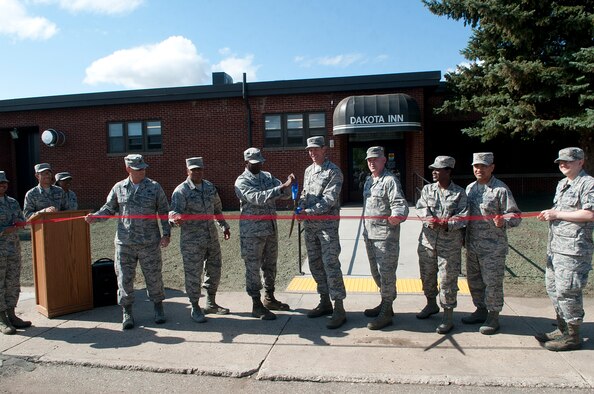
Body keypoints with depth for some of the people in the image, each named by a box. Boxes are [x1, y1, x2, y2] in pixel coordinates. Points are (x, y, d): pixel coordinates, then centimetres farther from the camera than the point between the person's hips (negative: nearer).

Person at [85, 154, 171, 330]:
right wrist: (95, 216, -9)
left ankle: (158, 308, 26)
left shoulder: (154, 187, 1)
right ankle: (127, 312, 20)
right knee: (125, 277, 5)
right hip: (125, 242, 1)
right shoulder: (119, 188, 5)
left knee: (153, 276, 7)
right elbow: (109, 208, 11)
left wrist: (166, 233, -3)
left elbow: (164, 212, 3)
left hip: (150, 242, -1)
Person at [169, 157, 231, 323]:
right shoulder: (181, 190, -11)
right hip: (192, 240, -6)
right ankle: (195, 308, 18)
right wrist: (176, 217, -44)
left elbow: (217, 208, 20)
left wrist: (224, 226, 22)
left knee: (214, 270, 14)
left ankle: (211, 304, 32)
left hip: (212, 237, 6)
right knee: (193, 274, 1)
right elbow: (174, 211, -22)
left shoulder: (210, 187, 8)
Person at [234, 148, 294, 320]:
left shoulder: (268, 176, 9)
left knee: (270, 265, 16)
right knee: (253, 267, 2)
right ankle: (257, 305, 12)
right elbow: (257, 198, -26)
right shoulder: (242, 181, -11)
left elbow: (284, 195, 5)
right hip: (252, 232, -6)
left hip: (271, 228, 7)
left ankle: (269, 298, 31)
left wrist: (288, 185, -17)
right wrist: (281, 187, -31)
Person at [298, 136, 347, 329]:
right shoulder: (308, 171, 15)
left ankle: (339, 308, -1)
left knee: (331, 264, -9)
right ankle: (325, 303, 26)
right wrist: (300, 209, 0)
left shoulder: (333, 171, -8)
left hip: (327, 224, -8)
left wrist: (309, 211, -22)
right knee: (315, 264, 12)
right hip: (309, 225, 8)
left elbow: (329, 199, -17)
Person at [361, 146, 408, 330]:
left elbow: (400, 203, -22)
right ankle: (385, 303, 34)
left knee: (386, 272, -4)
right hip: (370, 234, 9)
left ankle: (386, 313, 6)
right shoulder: (369, 181, 15)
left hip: (386, 234, -9)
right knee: (375, 271, 18)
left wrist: (397, 215, -43)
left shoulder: (390, 180, -12)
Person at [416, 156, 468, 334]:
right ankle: (431, 304, 40)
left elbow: (462, 217, -9)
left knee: (448, 279, -1)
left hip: (450, 243, -4)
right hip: (427, 240, 4)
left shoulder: (459, 193, -2)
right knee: (427, 274, 17)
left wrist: (447, 224, -23)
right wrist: (429, 218, -23)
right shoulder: (427, 189, 8)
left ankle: (448, 316, 12)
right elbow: (420, 207, -4)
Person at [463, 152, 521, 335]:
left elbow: (515, 215, -11)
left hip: (493, 246, -6)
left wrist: (503, 221, -30)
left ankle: (493, 316, 15)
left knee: (492, 282, 1)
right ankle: (481, 310, 32)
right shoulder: (470, 188, 10)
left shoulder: (501, 189, -9)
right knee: (474, 279, 15)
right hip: (472, 244, 6)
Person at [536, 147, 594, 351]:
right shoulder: (562, 184, 19)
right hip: (555, 245, 10)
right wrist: (550, 214, 7)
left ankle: (573, 336, 8)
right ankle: (562, 329, 28)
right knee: (553, 287, 15)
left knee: (567, 290, -5)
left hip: (574, 248, -10)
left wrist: (557, 214, -15)